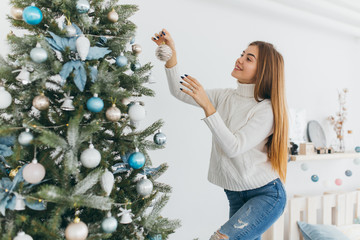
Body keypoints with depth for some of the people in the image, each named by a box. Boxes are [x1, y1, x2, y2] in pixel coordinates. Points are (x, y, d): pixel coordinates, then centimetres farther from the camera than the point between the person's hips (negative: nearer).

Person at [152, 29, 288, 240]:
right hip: (236, 196, 6)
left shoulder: (267, 108, -15)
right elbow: (179, 92, 3)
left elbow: (233, 147, -24)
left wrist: (207, 106, -28)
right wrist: (171, 55, -10)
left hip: (267, 194, -6)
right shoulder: (225, 97, 3)